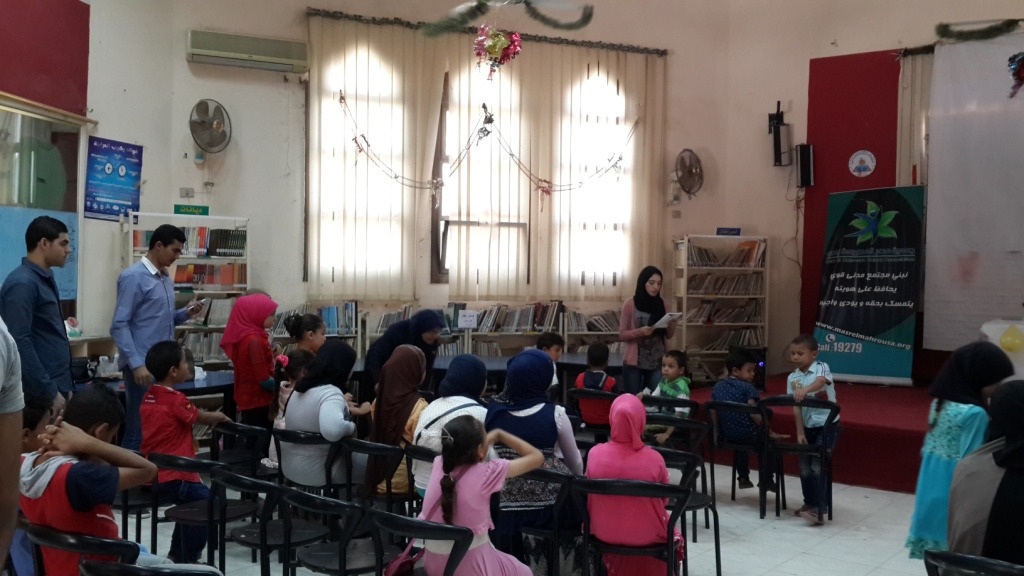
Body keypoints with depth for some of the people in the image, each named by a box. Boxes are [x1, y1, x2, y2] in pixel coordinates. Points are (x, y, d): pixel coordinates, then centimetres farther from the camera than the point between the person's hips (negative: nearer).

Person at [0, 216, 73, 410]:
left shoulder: (45, 279, 13)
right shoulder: (23, 284, -16)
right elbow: (20, 343, -22)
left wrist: (61, 387, 17)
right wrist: (49, 392, -21)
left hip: (55, 385, 9)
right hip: (40, 393, -9)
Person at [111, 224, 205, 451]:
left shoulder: (167, 280, 15)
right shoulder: (133, 277, -11)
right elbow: (119, 325, -16)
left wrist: (186, 313, 4)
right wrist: (136, 364, -23)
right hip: (143, 366, -8)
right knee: (139, 432, -4)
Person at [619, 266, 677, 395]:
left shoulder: (662, 304, 7)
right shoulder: (630, 304, -3)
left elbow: (669, 336, 10)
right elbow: (622, 334, -4)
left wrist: (671, 325, -10)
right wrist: (640, 331, -21)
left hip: (658, 362, 3)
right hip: (634, 362, -3)